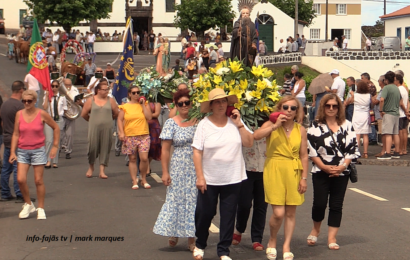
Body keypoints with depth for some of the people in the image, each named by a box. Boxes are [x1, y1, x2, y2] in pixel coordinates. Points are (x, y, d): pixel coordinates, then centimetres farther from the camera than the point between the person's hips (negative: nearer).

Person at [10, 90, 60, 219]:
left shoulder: (42, 114, -6)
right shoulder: (19, 114, 1)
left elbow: (56, 128, 5)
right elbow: (15, 134, 5)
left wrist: (55, 146, 2)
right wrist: (12, 152, -1)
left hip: (38, 150, -2)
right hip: (22, 151, 2)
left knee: (38, 180, 0)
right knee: (20, 179, -8)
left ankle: (41, 208, 13)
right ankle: (28, 204, 14)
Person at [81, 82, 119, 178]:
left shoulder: (111, 100, 5)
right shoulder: (91, 100, 2)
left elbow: (116, 114, 10)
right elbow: (84, 114, 7)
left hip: (107, 128, 1)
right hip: (94, 128, -1)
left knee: (105, 148, 0)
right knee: (92, 147, -1)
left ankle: (102, 171, 5)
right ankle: (91, 167, 23)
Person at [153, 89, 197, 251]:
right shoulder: (171, 123, -2)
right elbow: (165, 150, -3)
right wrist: (165, 172, -9)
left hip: (197, 169, 2)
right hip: (178, 169, -1)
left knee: (193, 201, 5)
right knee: (176, 200, 4)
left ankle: (191, 238, 14)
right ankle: (173, 233, 22)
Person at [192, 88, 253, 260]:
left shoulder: (235, 122, 2)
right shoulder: (204, 125, -5)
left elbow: (249, 143, -3)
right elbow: (197, 152, -7)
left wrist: (239, 124, -10)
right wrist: (200, 177, -13)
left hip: (233, 179, 2)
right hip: (209, 180, -2)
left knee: (228, 216, 6)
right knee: (204, 213, 7)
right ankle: (200, 245, 31)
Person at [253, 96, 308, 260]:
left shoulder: (300, 130, 5)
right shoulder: (271, 125, -2)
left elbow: (304, 156, 6)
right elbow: (256, 136, -22)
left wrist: (304, 177, 2)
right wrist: (275, 126, -22)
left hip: (293, 172, 3)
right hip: (274, 171, -3)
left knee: (291, 212, 6)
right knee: (278, 213, -8)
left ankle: (286, 247, 19)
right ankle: (272, 240, 20)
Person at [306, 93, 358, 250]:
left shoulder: (347, 126, 5)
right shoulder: (316, 126, 0)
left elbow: (352, 148, 2)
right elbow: (311, 150, -4)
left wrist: (343, 166, -11)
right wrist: (324, 167, -13)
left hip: (341, 172, 2)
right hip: (321, 171, -2)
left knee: (336, 205, 3)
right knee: (320, 203, -4)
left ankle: (332, 237, 10)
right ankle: (315, 230, 22)